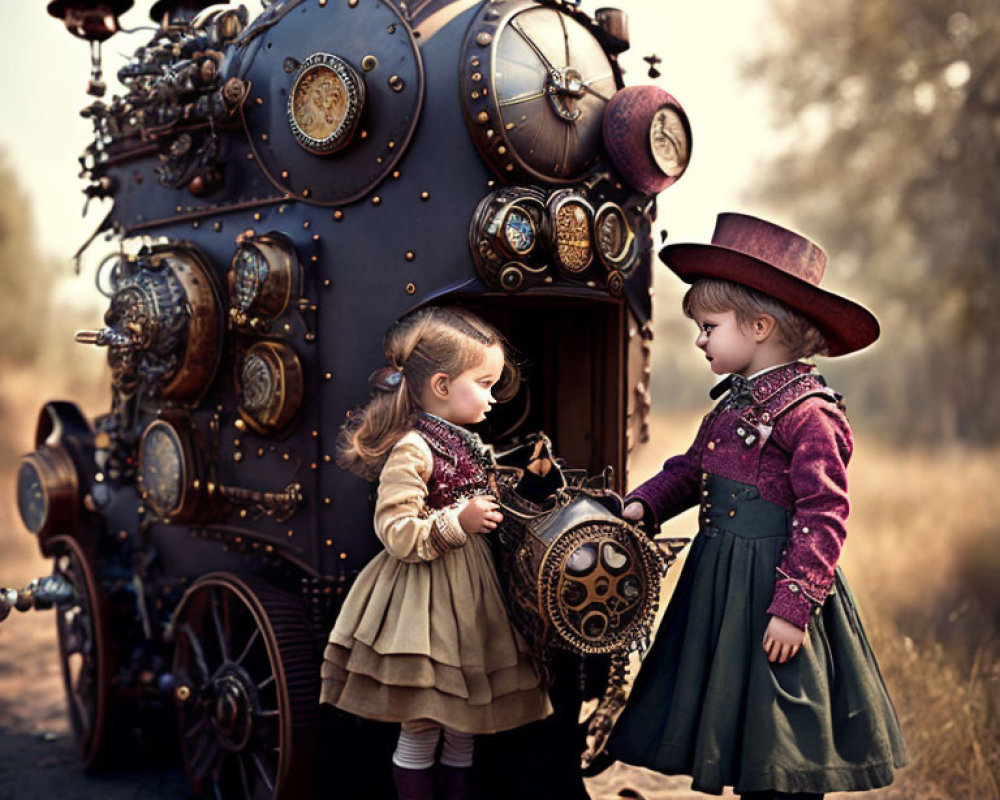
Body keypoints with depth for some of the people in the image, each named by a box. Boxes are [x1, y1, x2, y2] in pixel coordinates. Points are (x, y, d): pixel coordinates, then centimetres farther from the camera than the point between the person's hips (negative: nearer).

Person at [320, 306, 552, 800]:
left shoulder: (465, 444, 10)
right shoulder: (412, 450, -18)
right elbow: (396, 533, -23)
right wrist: (458, 522, -27)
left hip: (467, 593, 9)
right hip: (426, 602, -9)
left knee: (463, 724, 17)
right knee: (420, 730, 4)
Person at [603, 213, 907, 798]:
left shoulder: (808, 413, -17)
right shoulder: (733, 403, 10)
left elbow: (824, 516, -19)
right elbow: (692, 470, 19)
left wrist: (793, 606, -21)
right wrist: (645, 505, 2)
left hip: (773, 579, -9)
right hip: (720, 576, 9)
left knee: (780, 750, 2)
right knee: (731, 711, 18)